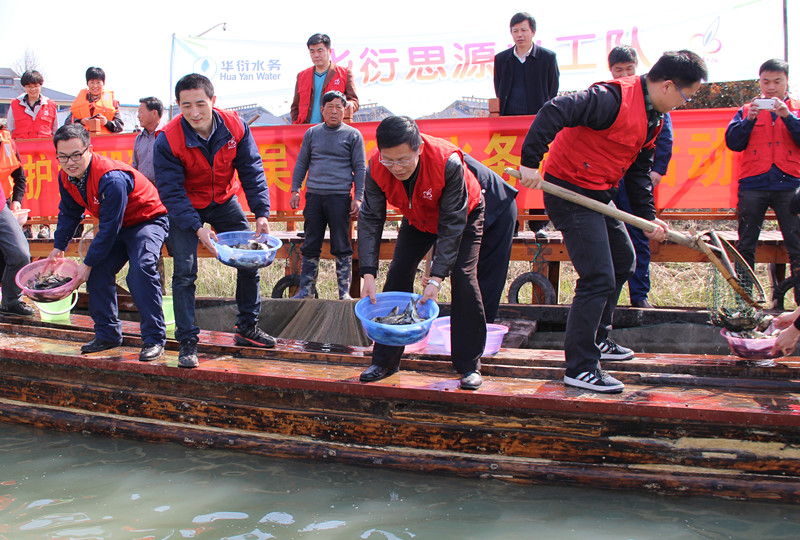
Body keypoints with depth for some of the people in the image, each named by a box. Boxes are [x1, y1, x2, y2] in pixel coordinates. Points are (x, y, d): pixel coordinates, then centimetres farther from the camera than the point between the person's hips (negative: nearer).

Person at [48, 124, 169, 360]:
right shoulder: (66, 177, -7)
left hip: (148, 220, -9)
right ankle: (107, 334, 17)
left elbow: (109, 228, -29)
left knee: (140, 269, -28)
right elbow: (69, 213, 13)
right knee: (98, 273, 1)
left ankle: (154, 339, -22)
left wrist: (88, 263, -21)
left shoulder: (111, 179, -35)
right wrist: (59, 246, 16)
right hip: (115, 226, 9)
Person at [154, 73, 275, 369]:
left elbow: (252, 171, -11)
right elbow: (172, 192, -25)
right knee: (185, 271, -12)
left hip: (224, 201, 4)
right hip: (185, 208, -3)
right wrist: (197, 228, -36)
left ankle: (248, 327, 19)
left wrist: (261, 213, -21)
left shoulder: (235, 127, -19)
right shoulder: (167, 140, -27)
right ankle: (187, 342, 0)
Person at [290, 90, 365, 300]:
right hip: (314, 196, 3)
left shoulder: (353, 135, 5)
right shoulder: (312, 133, 12)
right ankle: (306, 290, 14)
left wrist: (358, 198, -3)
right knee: (310, 246, 6)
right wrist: (295, 190, 9)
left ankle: (344, 292, 8)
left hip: (340, 197, -3)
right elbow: (301, 163, 17)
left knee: (341, 247, 0)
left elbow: (360, 168, 4)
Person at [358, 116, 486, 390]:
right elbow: (370, 220, -25)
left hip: (464, 215, -4)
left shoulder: (448, 162, -41)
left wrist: (436, 279, -40)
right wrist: (369, 276, -34)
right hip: (417, 220, 4)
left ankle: (470, 365, -6)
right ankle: (385, 361, 6)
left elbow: (452, 225, -36)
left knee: (463, 279, -17)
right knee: (397, 276, -5)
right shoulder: (376, 168, -30)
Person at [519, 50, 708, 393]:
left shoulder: (653, 119, 11)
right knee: (598, 278, -13)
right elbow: (555, 112, -31)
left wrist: (648, 217, 9)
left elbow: (640, 171, 17)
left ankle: (596, 340, 39)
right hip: (569, 190, -11)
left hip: (598, 194, 11)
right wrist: (530, 161, -34)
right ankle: (580, 368, -4)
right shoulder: (615, 98, -21)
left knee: (622, 261, 24)